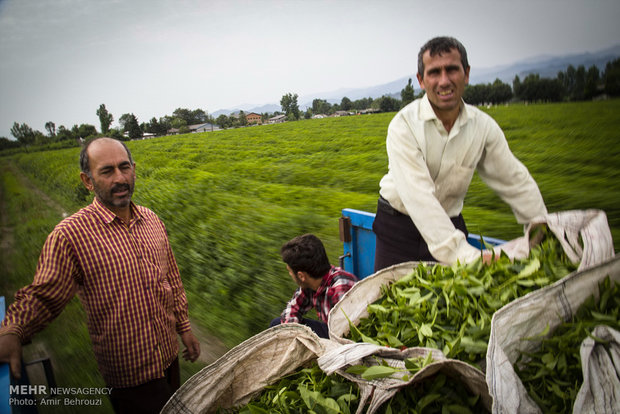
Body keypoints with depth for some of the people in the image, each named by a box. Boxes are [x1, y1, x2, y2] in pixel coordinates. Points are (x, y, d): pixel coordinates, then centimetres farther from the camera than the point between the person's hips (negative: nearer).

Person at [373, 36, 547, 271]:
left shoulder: (484, 126, -8)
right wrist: (465, 254, -40)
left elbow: (516, 182, 0)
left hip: (450, 224, 3)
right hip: (398, 227, -3)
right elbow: (418, 196, -33)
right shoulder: (404, 126, -23)